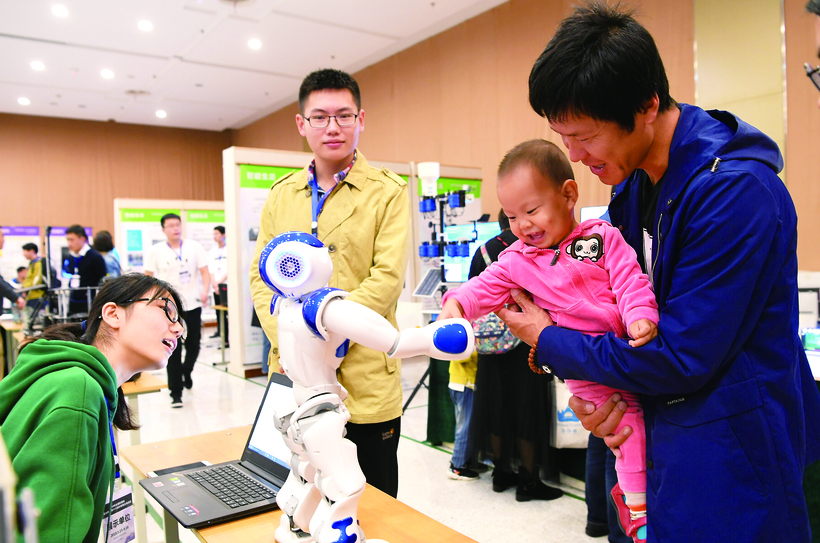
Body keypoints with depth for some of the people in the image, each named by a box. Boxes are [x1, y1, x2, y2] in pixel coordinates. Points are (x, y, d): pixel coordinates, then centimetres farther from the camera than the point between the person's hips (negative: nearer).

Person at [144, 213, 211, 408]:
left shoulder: (194, 247, 3)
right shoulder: (155, 251, 1)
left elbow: (205, 272, 1)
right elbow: (148, 277, 4)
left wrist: (205, 290, -17)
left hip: (193, 304, 2)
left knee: (193, 345, 11)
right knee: (173, 350, -2)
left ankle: (186, 372, 42)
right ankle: (176, 393, 6)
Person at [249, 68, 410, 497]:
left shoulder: (388, 192, -2)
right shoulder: (280, 195, 11)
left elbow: (387, 279, -11)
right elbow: (260, 275, 8)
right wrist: (285, 340, -8)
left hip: (364, 380, -3)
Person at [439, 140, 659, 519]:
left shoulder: (603, 237, 0)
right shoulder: (518, 260, 5)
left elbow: (631, 282, -5)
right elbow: (486, 287, 1)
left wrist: (641, 317, -22)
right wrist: (457, 303, -19)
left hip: (624, 344, 1)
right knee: (627, 417, -7)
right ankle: (638, 505, 10)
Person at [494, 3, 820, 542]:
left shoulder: (736, 191, -25)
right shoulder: (635, 179, 1)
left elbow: (681, 359, -25)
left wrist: (548, 343, -14)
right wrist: (592, 385, -6)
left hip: (731, 461, -7)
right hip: (663, 435, 8)